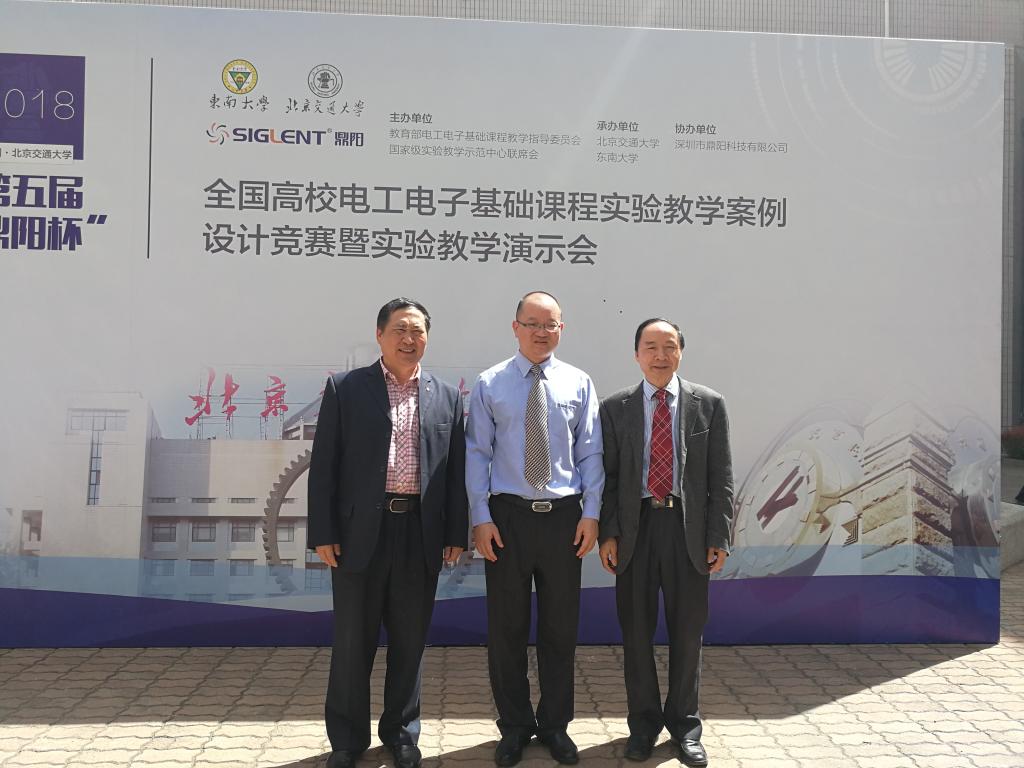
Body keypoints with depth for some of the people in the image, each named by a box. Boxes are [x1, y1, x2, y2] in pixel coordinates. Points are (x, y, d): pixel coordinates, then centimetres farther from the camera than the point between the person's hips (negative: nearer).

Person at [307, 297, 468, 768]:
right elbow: (324, 465, -2)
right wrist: (323, 533, -7)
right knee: (353, 640, 9)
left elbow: (456, 470, 8)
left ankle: (401, 730, 30)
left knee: (410, 641, 12)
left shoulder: (446, 397, 8)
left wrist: (456, 533, 3)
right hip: (360, 532, -2)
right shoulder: (345, 389, 1)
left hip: (421, 534, 2)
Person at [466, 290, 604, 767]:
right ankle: (515, 726, 26)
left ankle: (555, 724, 29)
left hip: (564, 515, 1)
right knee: (506, 627, 8)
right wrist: (481, 517, -7)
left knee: (561, 626, 10)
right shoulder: (490, 384, 1)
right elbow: (476, 453, -1)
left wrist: (591, 513, -3)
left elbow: (590, 453, 4)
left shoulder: (578, 383, 4)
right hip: (507, 514, -1)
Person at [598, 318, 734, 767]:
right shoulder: (614, 408, 4)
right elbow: (607, 475, 3)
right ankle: (643, 722, 27)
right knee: (636, 631, 9)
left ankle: (684, 725, 27)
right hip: (634, 528, 0)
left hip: (689, 529, 0)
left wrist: (719, 537, -3)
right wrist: (607, 533, -4)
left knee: (687, 632, 9)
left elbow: (721, 476, 2)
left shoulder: (709, 404, 4)